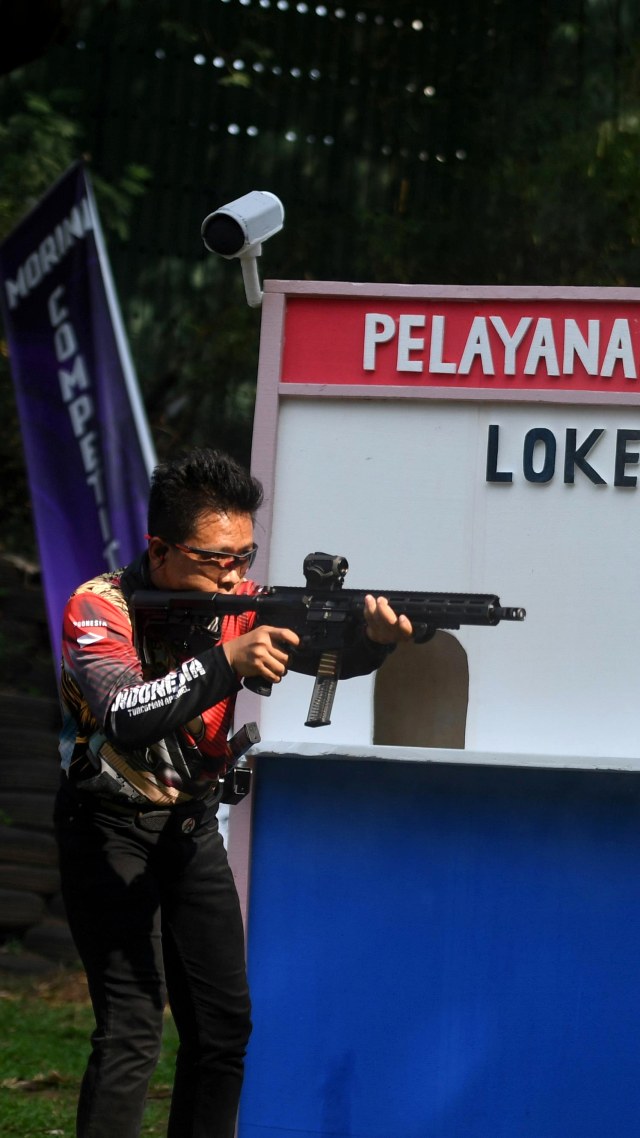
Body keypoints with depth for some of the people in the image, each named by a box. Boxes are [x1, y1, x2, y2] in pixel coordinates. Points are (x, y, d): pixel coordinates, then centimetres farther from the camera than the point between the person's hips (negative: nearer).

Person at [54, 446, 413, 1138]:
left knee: (226, 1022, 9)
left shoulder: (237, 603, -4)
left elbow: (324, 653, -14)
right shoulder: (99, 609, -21)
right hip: (111, 827, -6)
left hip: (192, 826, 6)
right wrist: (226, 663, -47)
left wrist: (374, 639, -37)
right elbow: (124, 719, -36)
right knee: (131, 1028, -16)